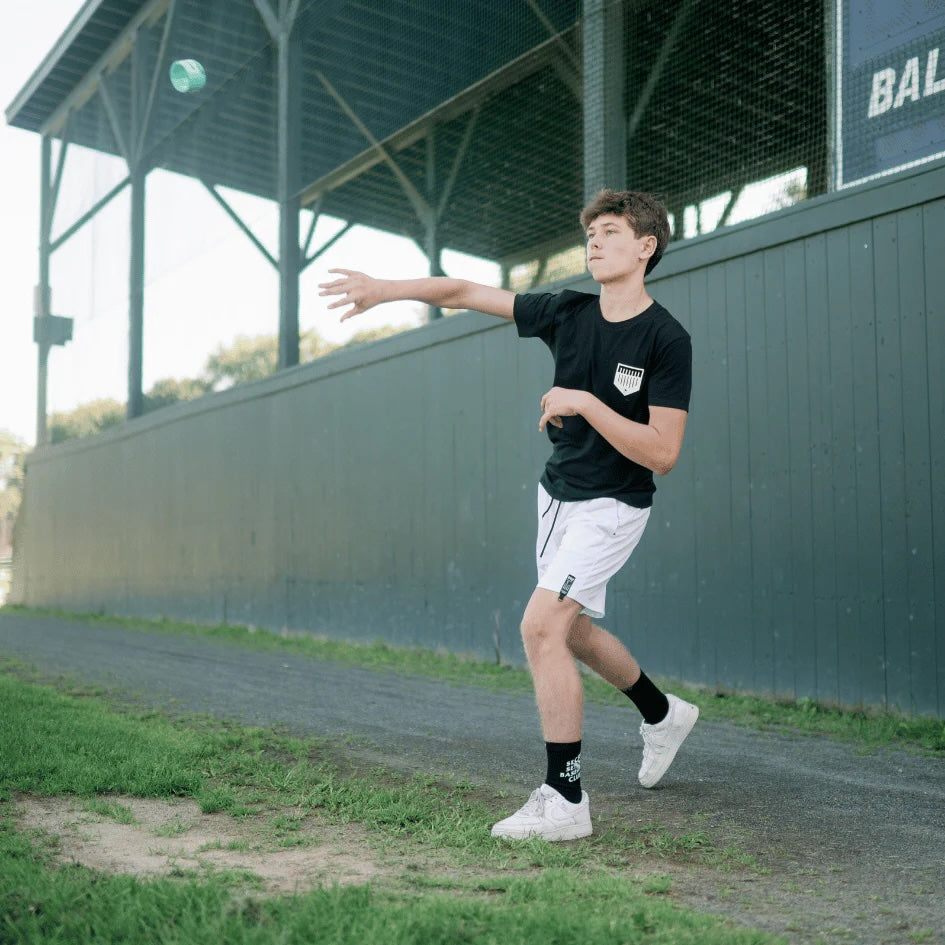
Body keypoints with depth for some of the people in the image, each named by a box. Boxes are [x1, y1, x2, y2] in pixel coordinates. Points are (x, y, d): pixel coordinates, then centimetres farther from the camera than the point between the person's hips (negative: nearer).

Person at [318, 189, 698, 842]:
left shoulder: (666, 339, -18)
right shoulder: (568, 313, -2)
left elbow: (662, 454, -23)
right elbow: (465, 293, 3)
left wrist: (585, 403, -28)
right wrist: (386, 289, -4)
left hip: (612, 505, -7)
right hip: (559, 494, 7)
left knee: (541, 626, -19)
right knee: (572, 632, 18)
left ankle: (564, 800, -10)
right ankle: (663, 714, 44)